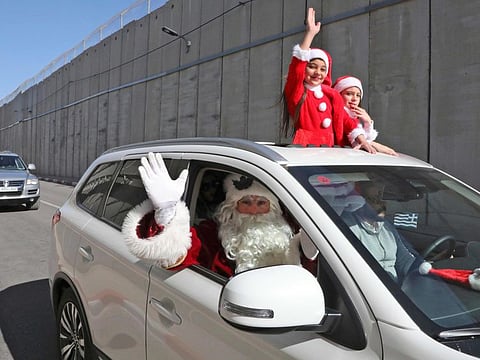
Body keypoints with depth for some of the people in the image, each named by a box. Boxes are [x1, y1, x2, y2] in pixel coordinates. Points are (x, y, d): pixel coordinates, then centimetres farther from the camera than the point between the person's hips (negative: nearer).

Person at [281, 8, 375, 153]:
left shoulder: (331, 95, 17)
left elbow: (344, 120, 16)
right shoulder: (295, 91, 4)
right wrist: (310, 33, -17)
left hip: (330, 149, 4)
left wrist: (361, 140, 2)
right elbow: (297, 66, -12)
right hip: (304, 147, -3)